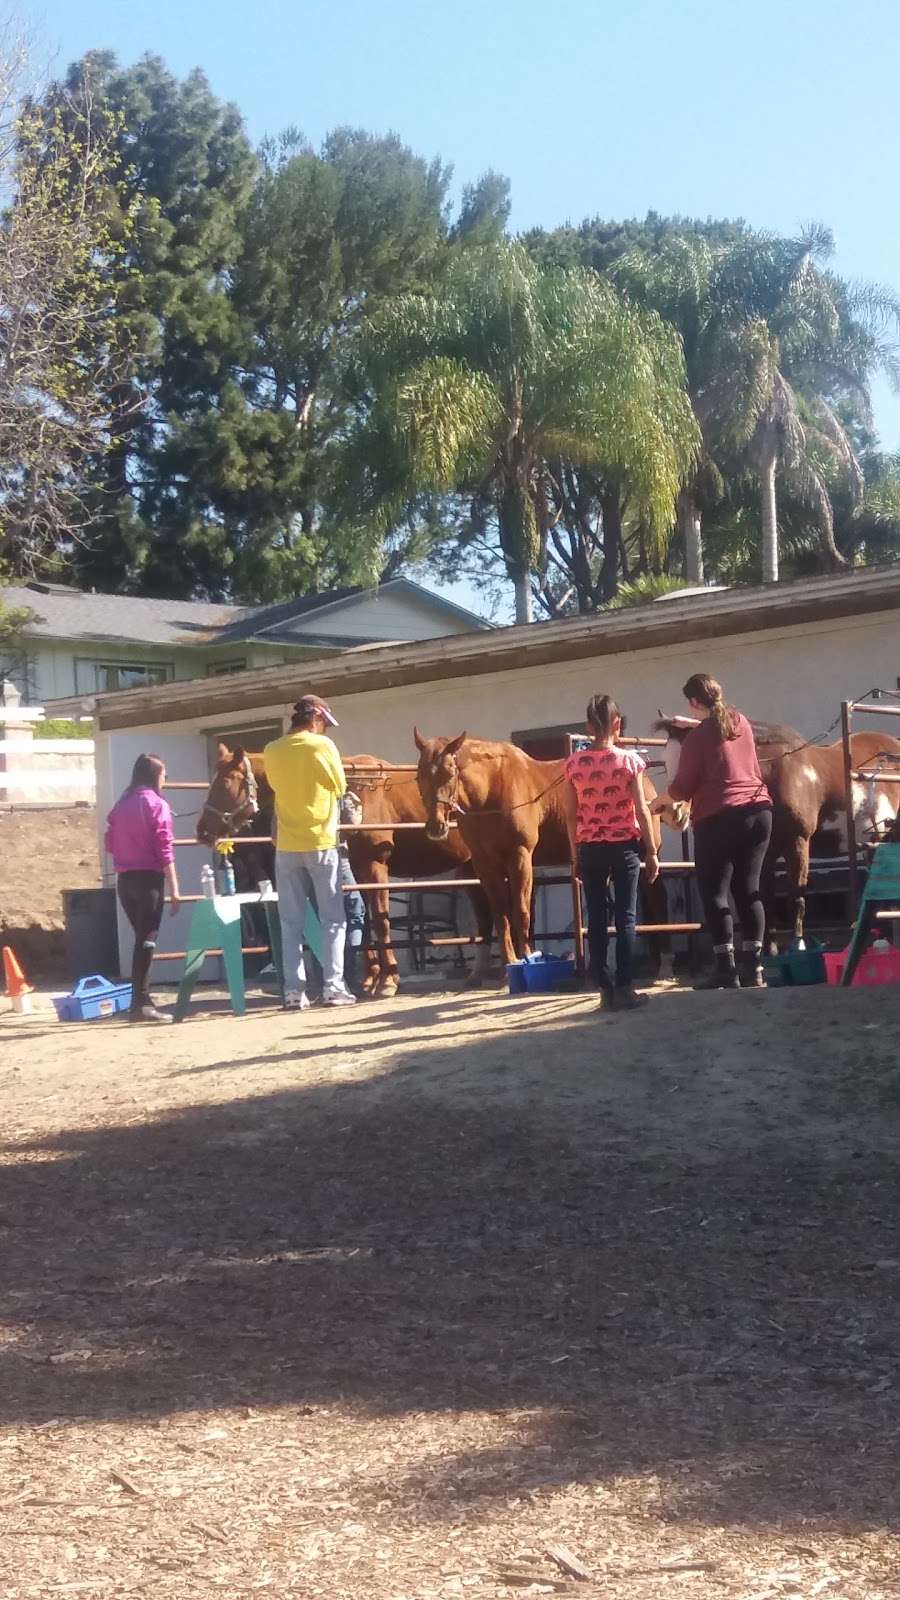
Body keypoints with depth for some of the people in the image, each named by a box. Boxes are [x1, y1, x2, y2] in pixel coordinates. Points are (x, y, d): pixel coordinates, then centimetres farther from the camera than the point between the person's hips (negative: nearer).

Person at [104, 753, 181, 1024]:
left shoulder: (121, 804, 11)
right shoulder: (157, 804, -8)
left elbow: (110, 844, 13)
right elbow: (165, 849, -13)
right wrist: (174, 888, -11)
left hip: (124, 879, 6)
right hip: (148, 878, -6)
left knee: (141, 938, 16)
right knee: (147, 940, -4)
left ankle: (141, 1000, 18)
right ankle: (140, 1004, -8)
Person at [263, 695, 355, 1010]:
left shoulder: (272, 751, 2)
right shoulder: (323, 745, -7)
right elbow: (340, 787, 2)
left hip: (286, 846, 3)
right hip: (321, 843, -3)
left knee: (291, 922, 6)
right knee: (333, 919, 6)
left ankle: (294, 990, 3)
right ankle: (333, 986, 0)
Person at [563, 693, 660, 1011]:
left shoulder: (574, 763, -2)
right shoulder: (630, 760, -8)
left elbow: (571, 814, 2)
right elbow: (642, 811, -7)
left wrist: (575, 852, 12)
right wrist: (652, 852, 1)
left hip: (589, 848, 2)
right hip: (624, 846, -2)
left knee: (596, 918, 7)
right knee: (625, 917, 3)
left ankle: (605, 988, 6)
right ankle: (624, 988, 0)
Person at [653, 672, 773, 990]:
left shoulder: (698, 737, -7)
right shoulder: (742, 722, 11)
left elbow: (682, 790, -4)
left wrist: (658, 802, 14)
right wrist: (692, 725, 44)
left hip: (718, 819, -6)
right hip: (759, 810, 6)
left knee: (714, 892, 0)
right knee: (749, 889, 9)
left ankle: (727, 969, -6)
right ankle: (753, 968, 6)